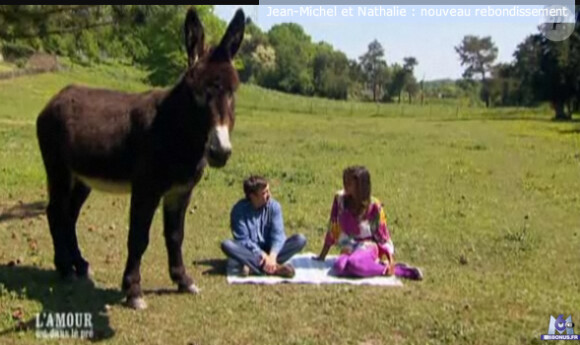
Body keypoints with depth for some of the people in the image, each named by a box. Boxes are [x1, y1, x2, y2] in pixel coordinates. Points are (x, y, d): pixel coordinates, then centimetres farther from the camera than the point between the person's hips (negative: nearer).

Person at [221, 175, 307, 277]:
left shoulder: (274, 206, -6)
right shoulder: (239, 209, -12)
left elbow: (278, 234, -14)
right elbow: (243, 239, -16)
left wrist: (272, 255, -32)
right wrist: (261, 255, -29)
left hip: (270, 250, 2)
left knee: (300, 239, -21)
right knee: (227, 245, -32)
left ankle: (253, 265, -32)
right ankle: (275, 268, -39)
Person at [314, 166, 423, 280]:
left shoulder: (373, 206, -8)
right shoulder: (339, 199, 0)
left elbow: (383, 235, -3)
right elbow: (332, 229, 7)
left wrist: (391, 261, -14)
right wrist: (322, 256, 9)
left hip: (368, 248, -3)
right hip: (348, 249, 3)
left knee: (354, 263, -38)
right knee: (339, 267, -33)